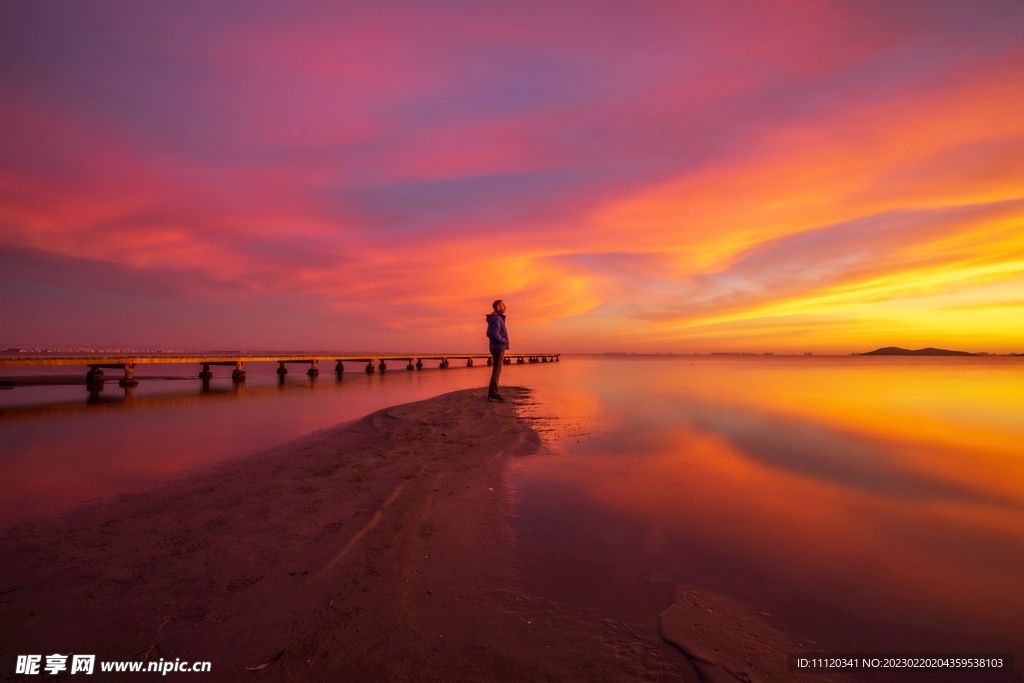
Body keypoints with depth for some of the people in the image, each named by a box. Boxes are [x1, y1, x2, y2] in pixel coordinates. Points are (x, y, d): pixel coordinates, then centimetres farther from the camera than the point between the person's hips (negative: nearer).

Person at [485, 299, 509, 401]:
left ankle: (493, 393, 15)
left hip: (496, 348, 10)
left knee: (496, 371, 11)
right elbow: (495, 334, -26)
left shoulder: (494, 318, 17)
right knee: (496, 371, -8)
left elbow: (489, 334, 23)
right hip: (498, 348, -10)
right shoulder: (496, 318, -14)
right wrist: (504, 341, -11)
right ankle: (492, 394, -7)